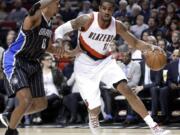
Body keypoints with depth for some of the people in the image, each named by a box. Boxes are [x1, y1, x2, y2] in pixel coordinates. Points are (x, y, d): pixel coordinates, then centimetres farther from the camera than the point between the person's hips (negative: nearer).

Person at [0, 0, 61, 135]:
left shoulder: (49, 25, 8)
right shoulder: (36, 18, -18)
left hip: (33, 64, 9)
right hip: (15, 62, -9)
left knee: (41, 104, 10)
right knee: (26, 100, -23)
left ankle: (14, 116, 34)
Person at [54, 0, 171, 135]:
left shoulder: (117, 25, -10)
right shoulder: (88, 19, -20)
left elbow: (135, 43, -1)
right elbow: (61, 29, -16)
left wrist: (150, 47, -22)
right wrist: (60, 43, -38)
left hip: (106, 61, 3)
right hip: (85, 66, -3)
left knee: (127, 90, -17)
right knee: (95, 109, -8)